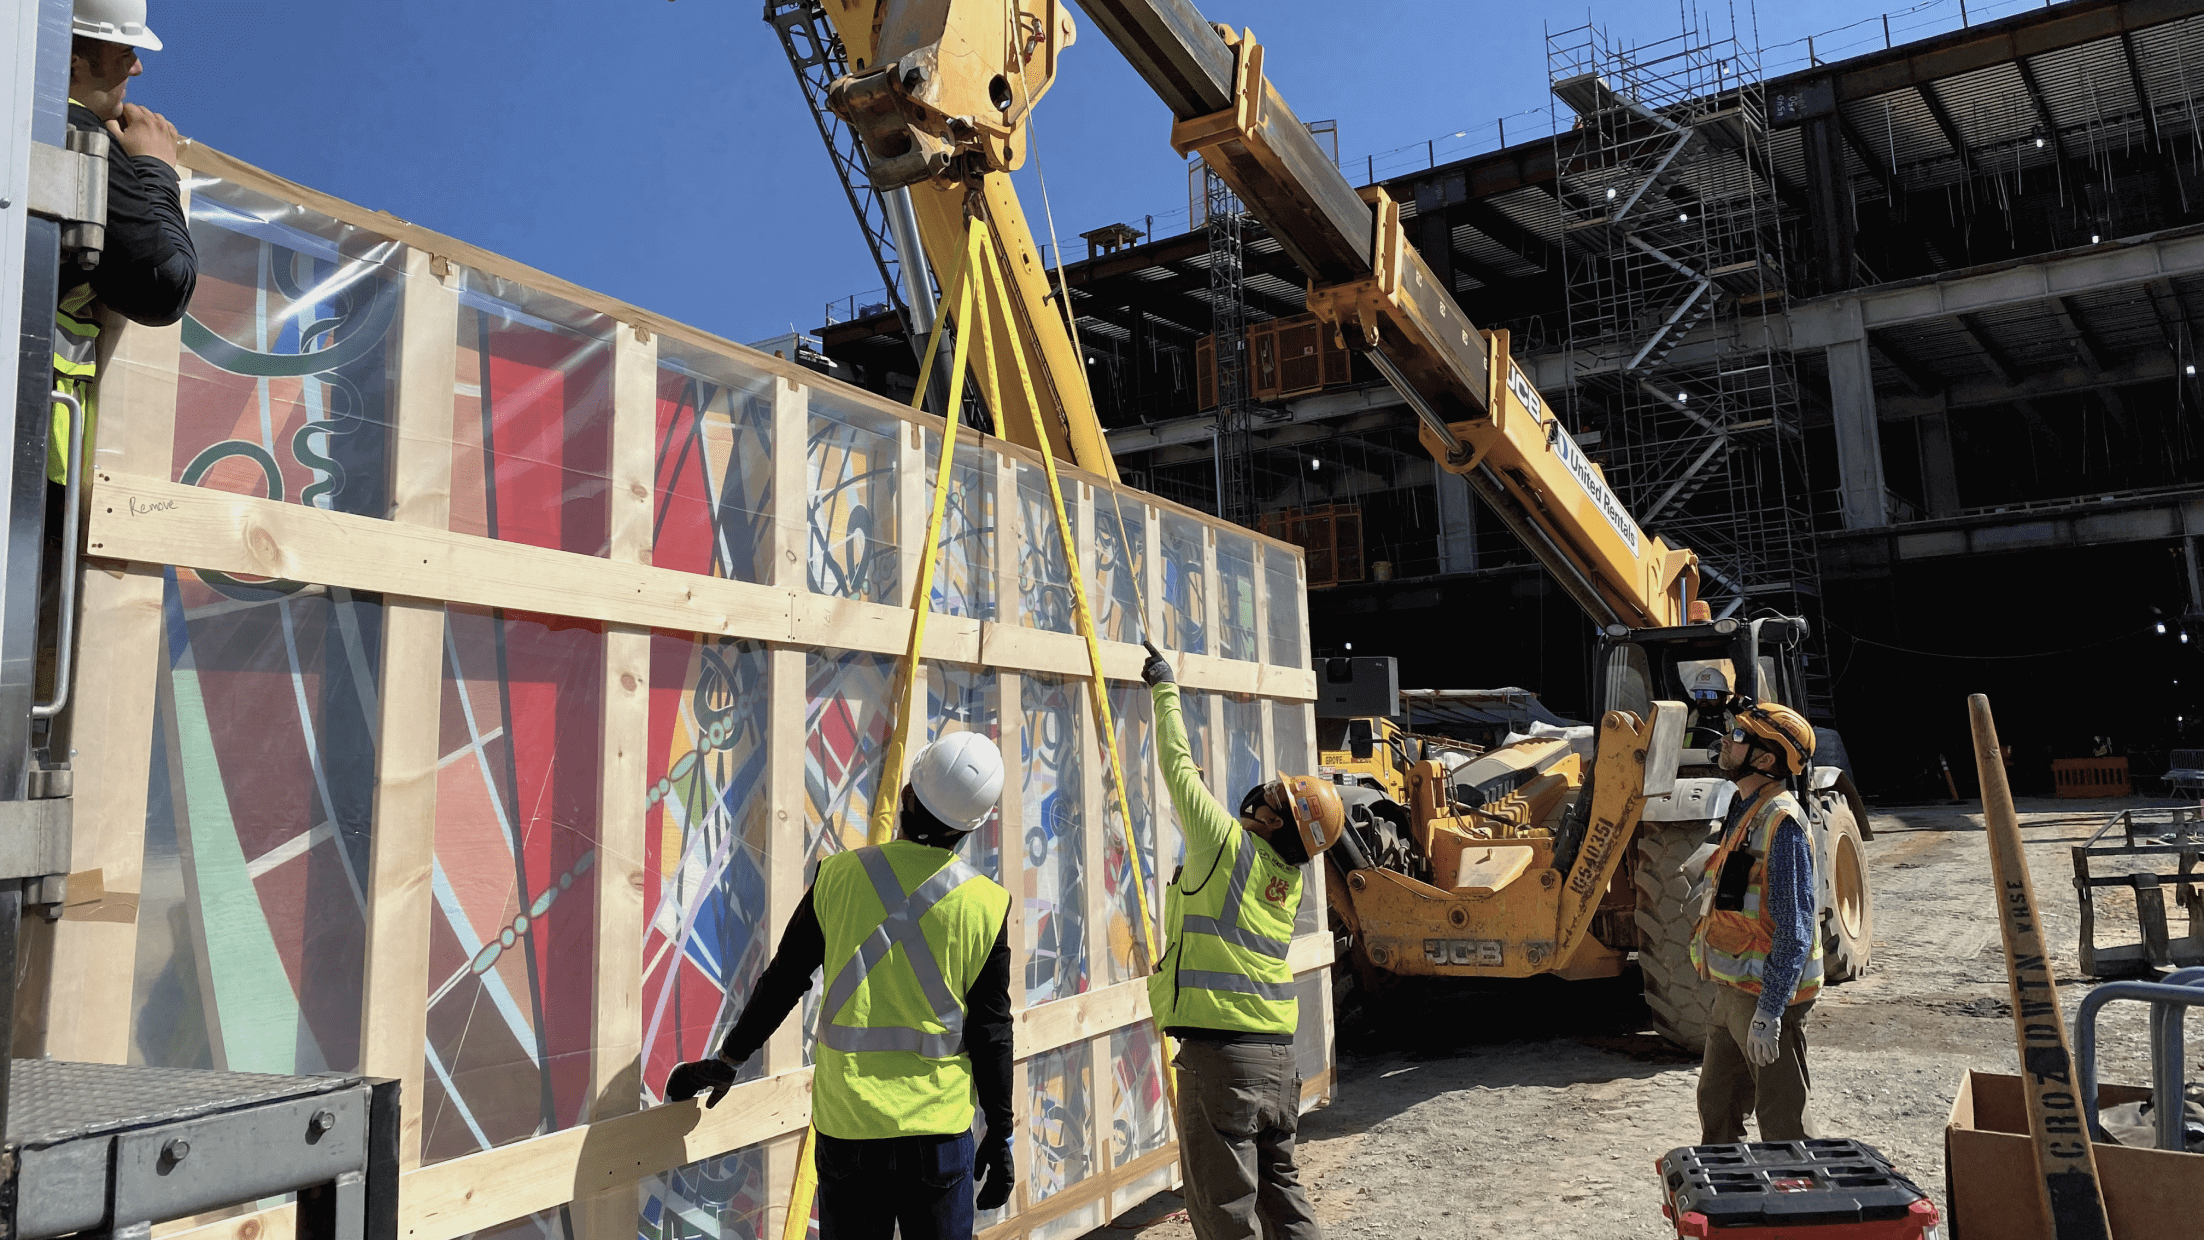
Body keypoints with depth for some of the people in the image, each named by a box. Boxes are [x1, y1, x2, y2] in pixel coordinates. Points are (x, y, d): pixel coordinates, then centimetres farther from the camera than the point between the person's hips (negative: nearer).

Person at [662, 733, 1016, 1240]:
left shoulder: (838, 877, -5)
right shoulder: (988, 905, -7)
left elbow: (783, 982, 3)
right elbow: (990, 1031, -3)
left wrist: (726, 1061, 18)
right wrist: (1000, 1133, 8)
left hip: (846, 1125, 1)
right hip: (940, 1128, -1)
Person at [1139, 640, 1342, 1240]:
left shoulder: (1229, 845, -12)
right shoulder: (1290, 878, 9)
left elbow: (1179, 766, -3)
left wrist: (1165, 689, 10)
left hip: (1220, 1047, -8)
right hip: (1279, 1051, 8)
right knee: (1280, 1188, 19)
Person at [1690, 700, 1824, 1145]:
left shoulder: (1781, 821, -20)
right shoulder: (1746, 809, 9)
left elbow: (1794, 928, -23)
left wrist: (1769, 1011, -24)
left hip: (1767, 994, -10)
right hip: (1734, 990, 10)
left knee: (1781, 1117, 3)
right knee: (1717, 1104, 21)